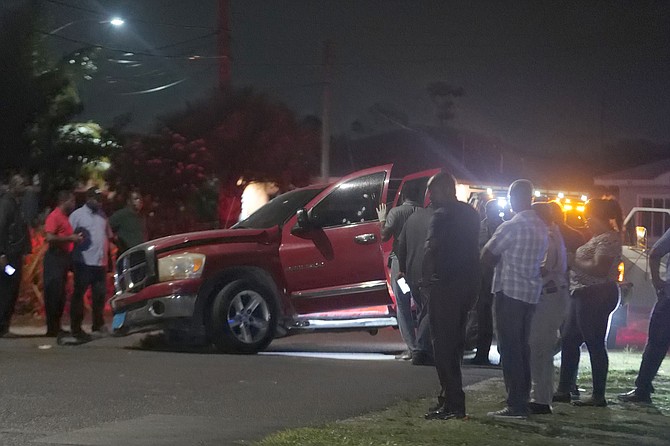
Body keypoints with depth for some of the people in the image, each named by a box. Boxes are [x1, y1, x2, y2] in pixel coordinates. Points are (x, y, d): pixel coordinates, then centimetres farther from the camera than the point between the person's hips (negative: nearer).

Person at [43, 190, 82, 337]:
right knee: (54, 293, -8)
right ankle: (52, 329, -7)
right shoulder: (54, 216, -10)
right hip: (55, 257, -9)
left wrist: (76, 237, 8)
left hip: (64, 257, 9)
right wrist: (70, 238, -19)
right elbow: (49, 237, -20)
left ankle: (56, 327, 16)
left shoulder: (66, 216, 17)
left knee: (60, 295, 11)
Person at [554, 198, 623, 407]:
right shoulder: (596, 238, 18)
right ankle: (564, 390, 18)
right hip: (584, 295, 11)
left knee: (595, 344, -6)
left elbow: (600, 269, -24)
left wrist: (574, 263, -16)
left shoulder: (609, 239, -14)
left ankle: (599, 396, -1)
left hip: (597, 296, -11)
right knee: (568, 341, 12)